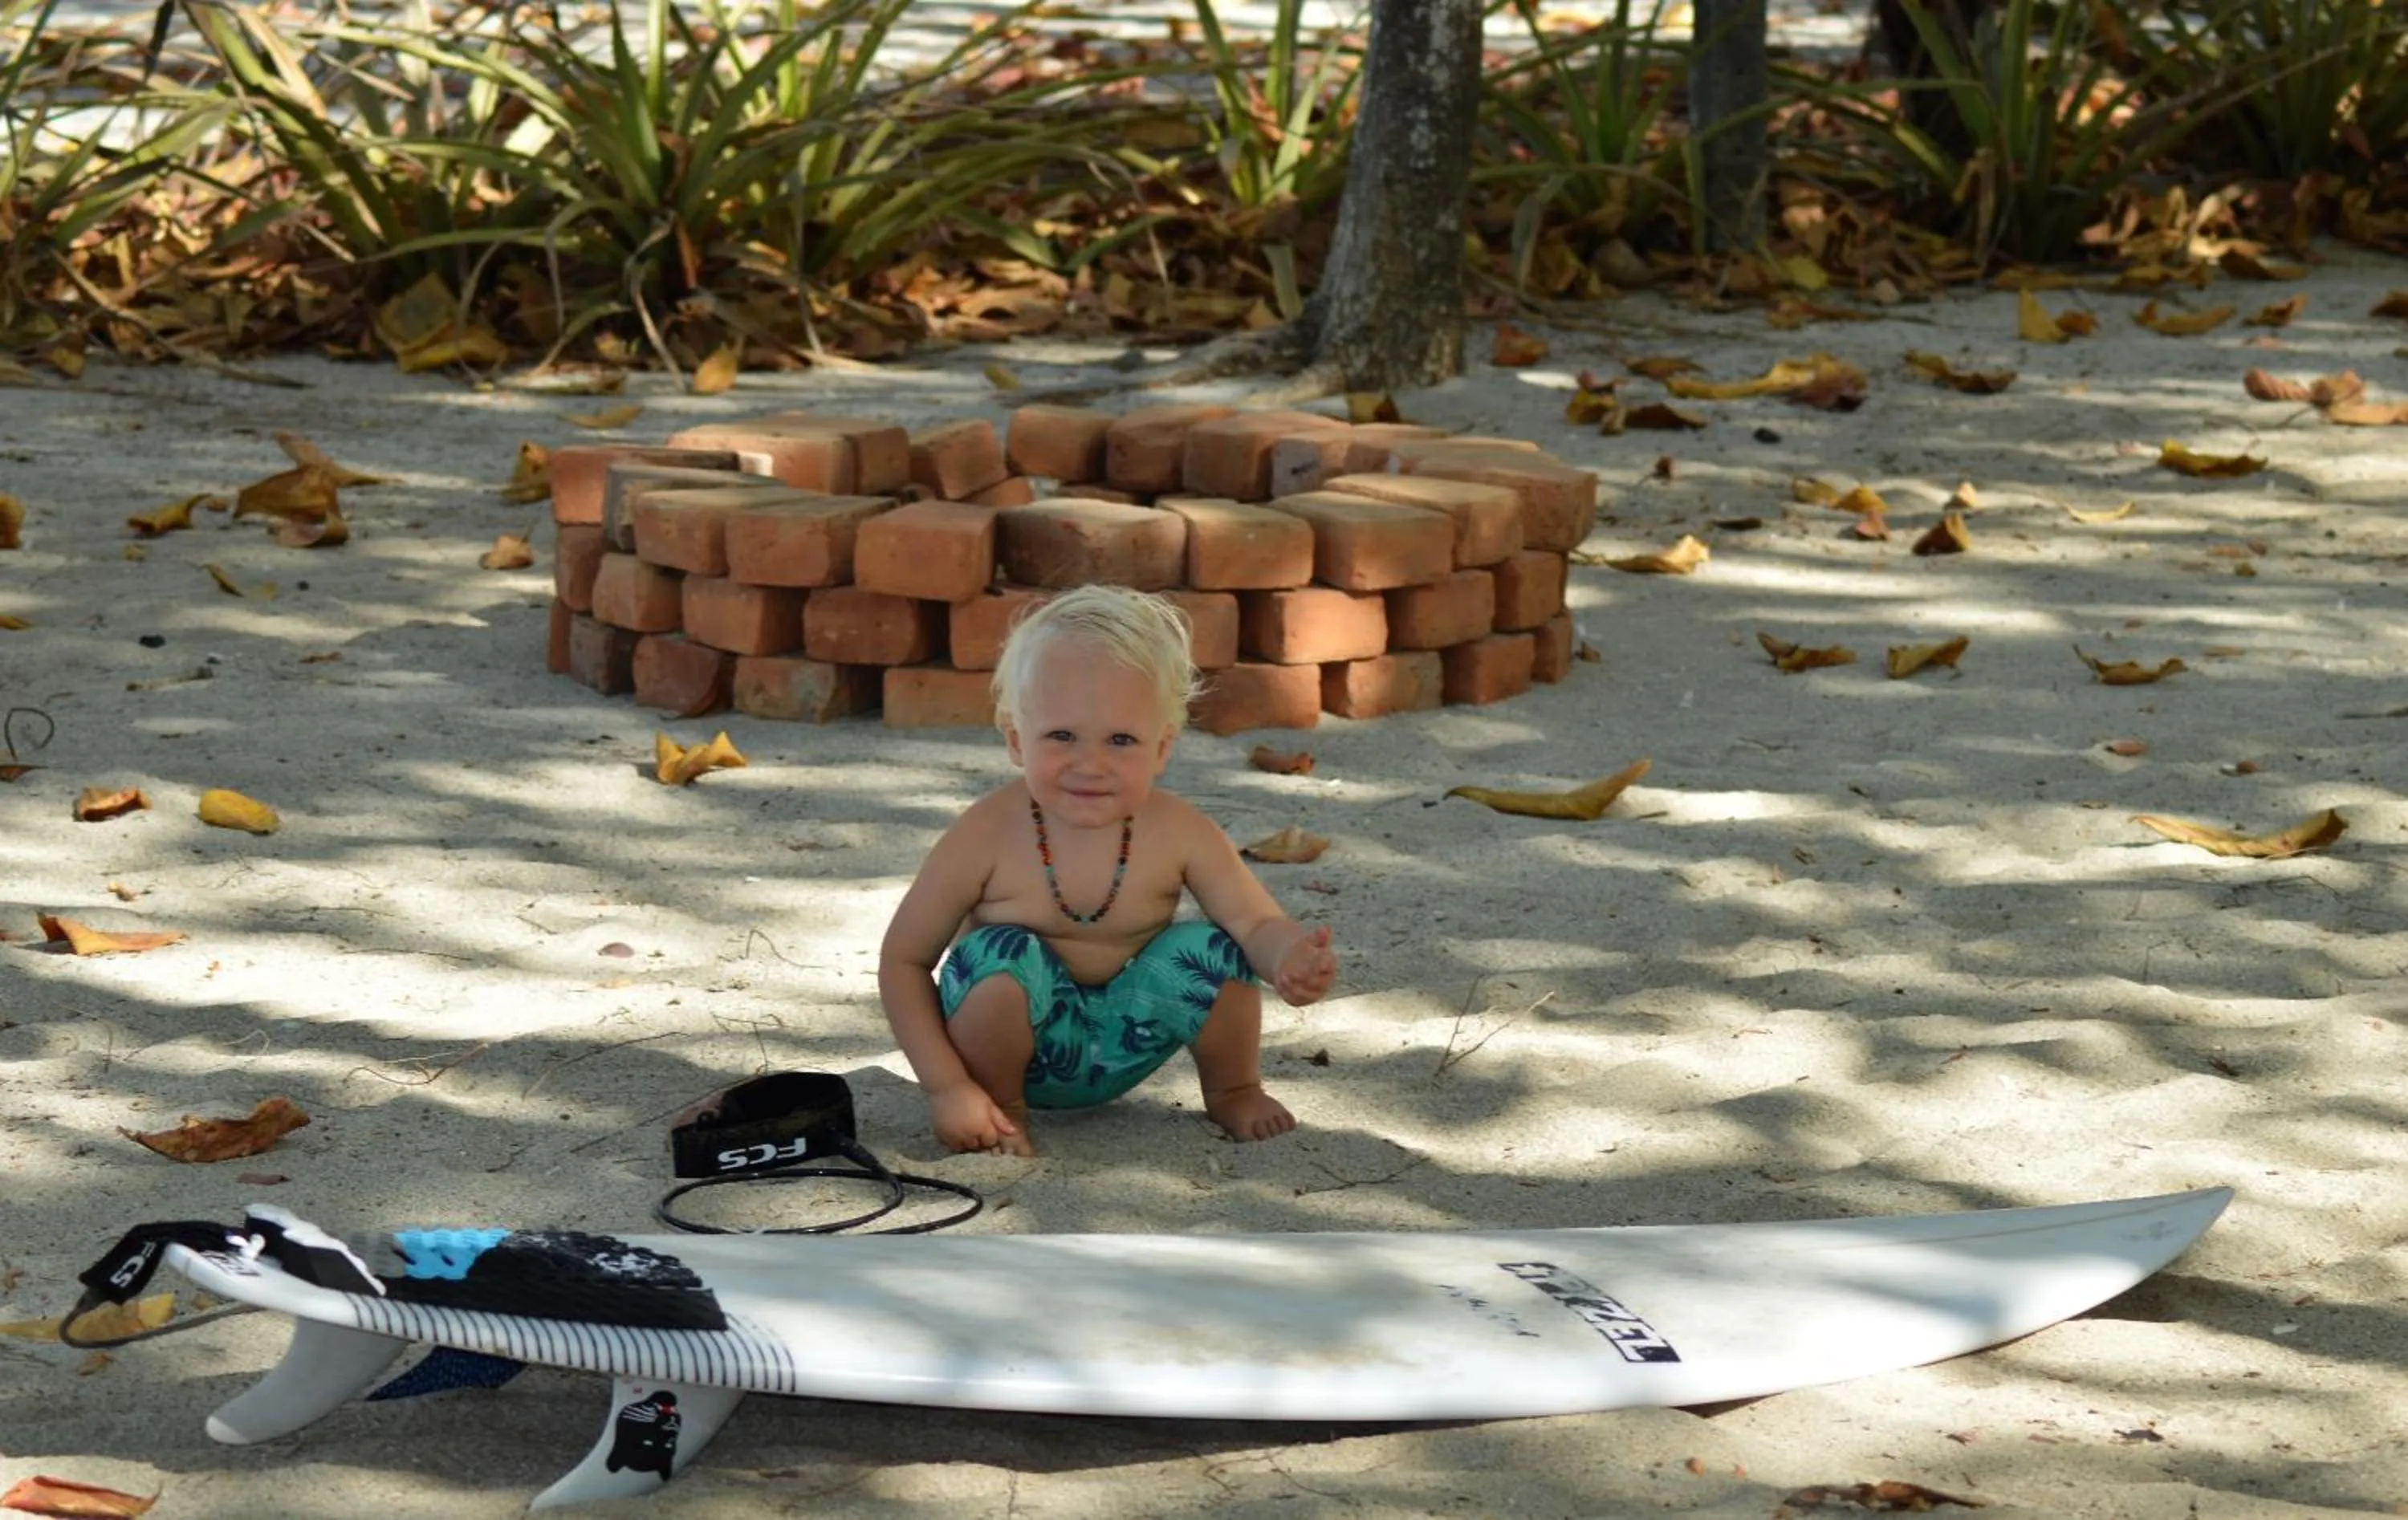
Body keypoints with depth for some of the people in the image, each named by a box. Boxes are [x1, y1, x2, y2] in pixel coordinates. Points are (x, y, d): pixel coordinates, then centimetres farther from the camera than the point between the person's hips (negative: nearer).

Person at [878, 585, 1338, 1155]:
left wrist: (1288, 956, -41)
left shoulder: (1179, 835, -16)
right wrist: (948, 1088, -24)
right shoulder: (988, 836, -22)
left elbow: (1257, 923, -14)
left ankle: (1232, 1091, 10)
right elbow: (904, 960, -15)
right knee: (1005, 955, -32)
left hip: (1123, 1050, 3)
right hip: (1024, 1043, -3)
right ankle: (1001, 1104, -5)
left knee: (1212, 951, -21)